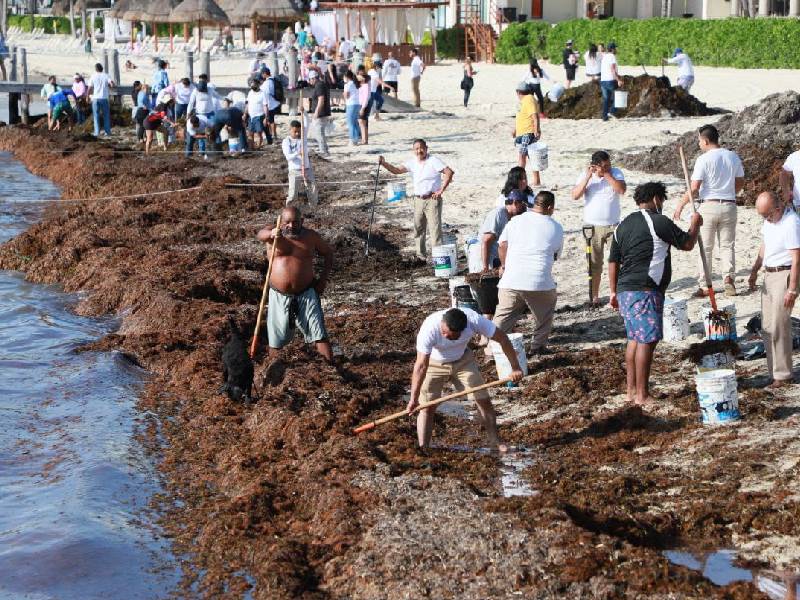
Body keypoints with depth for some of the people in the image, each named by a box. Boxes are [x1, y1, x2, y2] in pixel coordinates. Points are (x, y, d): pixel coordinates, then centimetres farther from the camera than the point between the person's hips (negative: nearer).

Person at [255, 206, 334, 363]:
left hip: (306, 294, 0)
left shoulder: (311, 236, 0)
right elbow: (260, 235, -29)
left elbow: (328, 253, 14)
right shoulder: (275, 234, -6)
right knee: (276, 337, 10)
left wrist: (323, 278, 1)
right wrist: (271, 234, -53)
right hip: (279, 296, 0)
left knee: (319, 334, -6)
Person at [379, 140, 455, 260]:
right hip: (418, 200, 6)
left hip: (432, 200, -6)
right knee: (418, 229, 11)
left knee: (435, 228, -9)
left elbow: (449, 172, -16)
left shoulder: (433, 161, -8)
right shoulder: (412, 163, 8)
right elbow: (397, 170, -1)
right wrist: (384, 163, -17)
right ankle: (420, 256, 21)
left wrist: (441, 190, -17)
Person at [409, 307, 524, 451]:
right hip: (434, 363, -2)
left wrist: (515, 367, -19)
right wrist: (414, 398, -39)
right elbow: (421, 366, -37)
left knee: (483, 400, 0)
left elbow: (502, 338, -20)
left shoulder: (473, 319, -32)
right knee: (427, 407, -11)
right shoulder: (429, 328, -38)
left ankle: (495, 441, 16)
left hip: (463, 360, 2)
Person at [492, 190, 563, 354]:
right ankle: (539, 345, 24)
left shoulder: (515, 221, 10)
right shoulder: (556, 228, 8)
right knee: (545, 315, 24)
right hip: (540, 282, -1)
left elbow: (502, 246, 11)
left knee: (502, 318, 7)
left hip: (510, 282, 1)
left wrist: (503, 265, 27)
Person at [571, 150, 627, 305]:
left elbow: (622, 189, -19)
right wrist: (588, 177, -19)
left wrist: (606, 174, -20)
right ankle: (595, 296, 16)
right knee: (594, 263, 7)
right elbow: (575, 195, -12)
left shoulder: (616, 173, -2)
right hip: (592, 226, 0)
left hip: (613, 225, 0)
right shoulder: (585, 175, -2)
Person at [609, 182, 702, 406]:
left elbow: (613, 261, 16)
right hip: (645, 291, -9)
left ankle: (632, 390, 19)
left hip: (625, 289, 9)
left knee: (635, 338, 16)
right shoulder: (658, 222, -9)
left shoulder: (624, 225, 14)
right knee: (647, 341, -6)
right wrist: (695, 225, 18)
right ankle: (642, 396, -6)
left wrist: (614, 292, 21)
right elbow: (687, 243, -1)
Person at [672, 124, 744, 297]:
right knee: (727, 245, 11)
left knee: (705, 247, 5)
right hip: (729, 205, 4)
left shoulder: (704, 159, -11)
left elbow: (694, 187, -14)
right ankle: (729, 277, -6)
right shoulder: (733, 157, 5)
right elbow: (740, 183, 13)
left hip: (709, 205, -4)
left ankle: (703, 286, 7)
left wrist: (680, 205, -4)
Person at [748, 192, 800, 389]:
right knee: (767, 328, 11)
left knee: (779, 328, -7)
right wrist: (754, 271, 19)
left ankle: (783, 375, 1)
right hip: (769, 275, 9)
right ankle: (775, 370, 19)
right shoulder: (769, 220, 8)